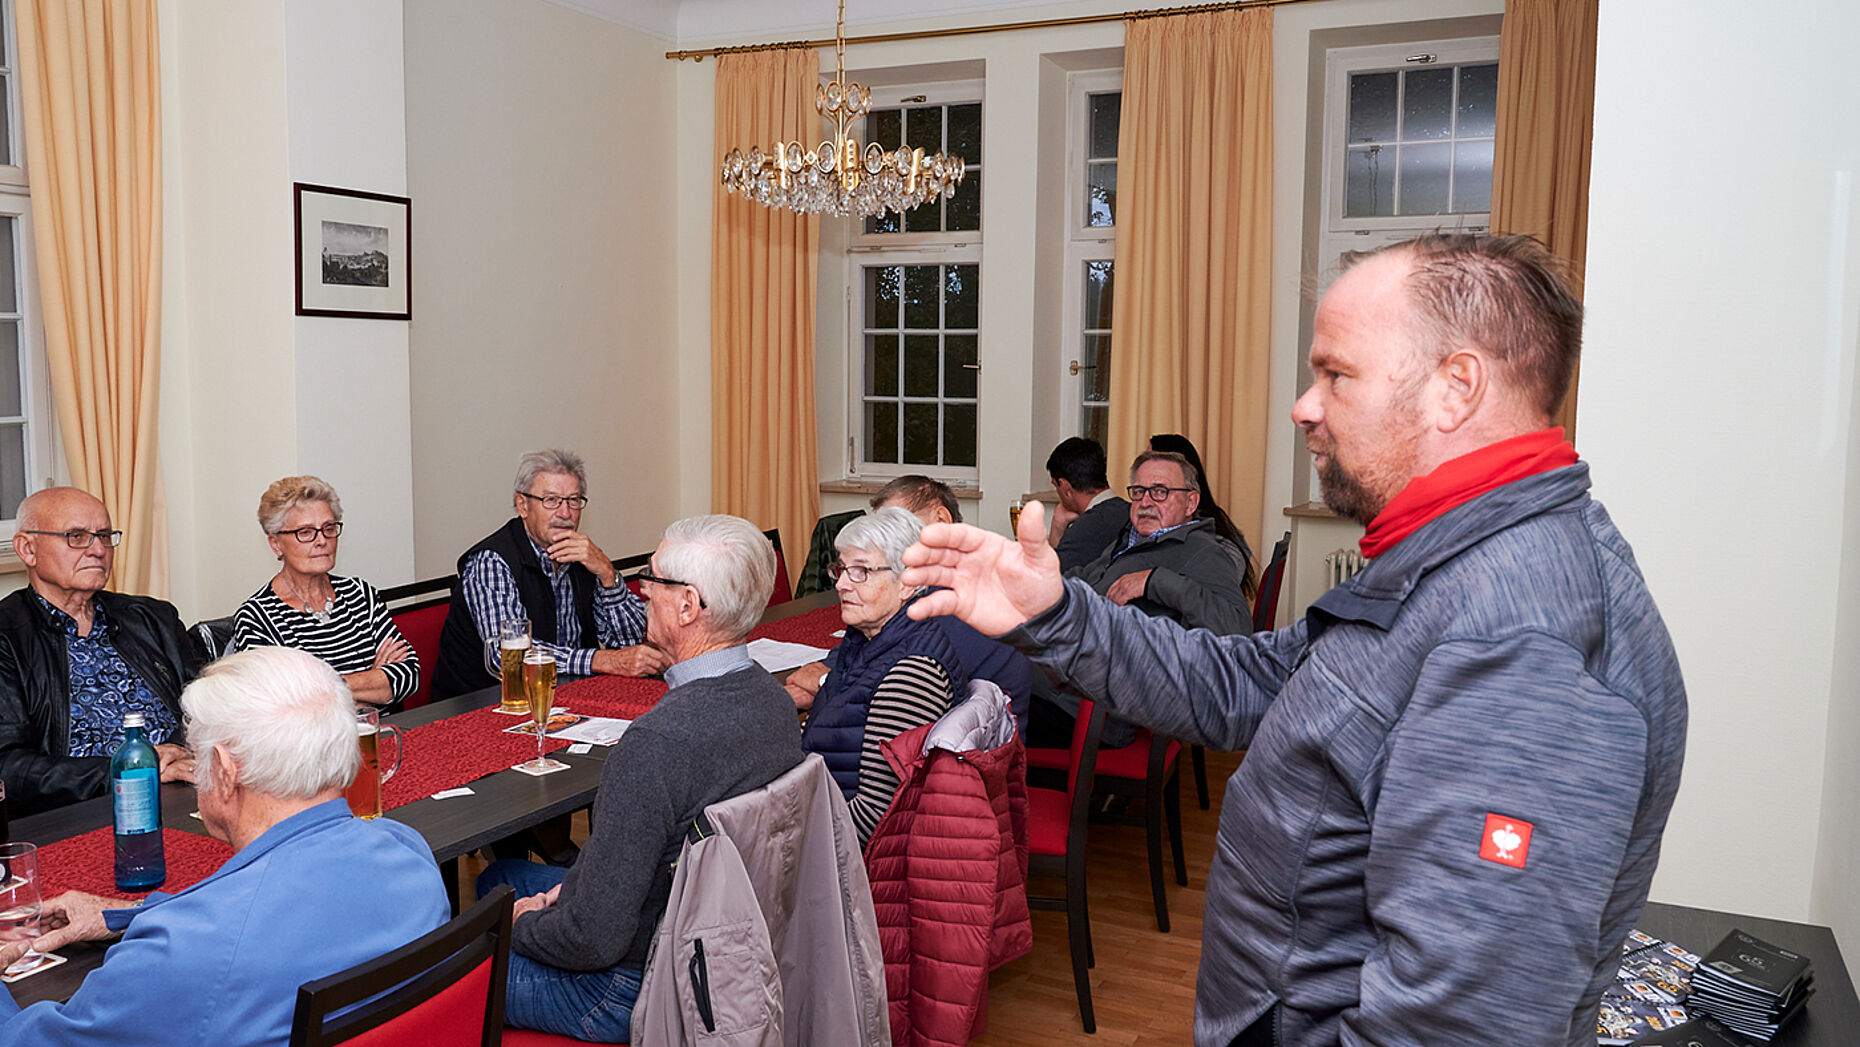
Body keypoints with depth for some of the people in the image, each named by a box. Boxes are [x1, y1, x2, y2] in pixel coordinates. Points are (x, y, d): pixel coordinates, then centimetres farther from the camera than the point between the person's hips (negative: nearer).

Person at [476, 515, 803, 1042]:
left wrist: (521, 926, -8)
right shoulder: (772, 699, -6)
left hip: (633, 988, -8)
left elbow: (594, 939, -28)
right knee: (500, 876, 26)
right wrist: (571, 887, 6)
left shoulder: (658, 741, -35)